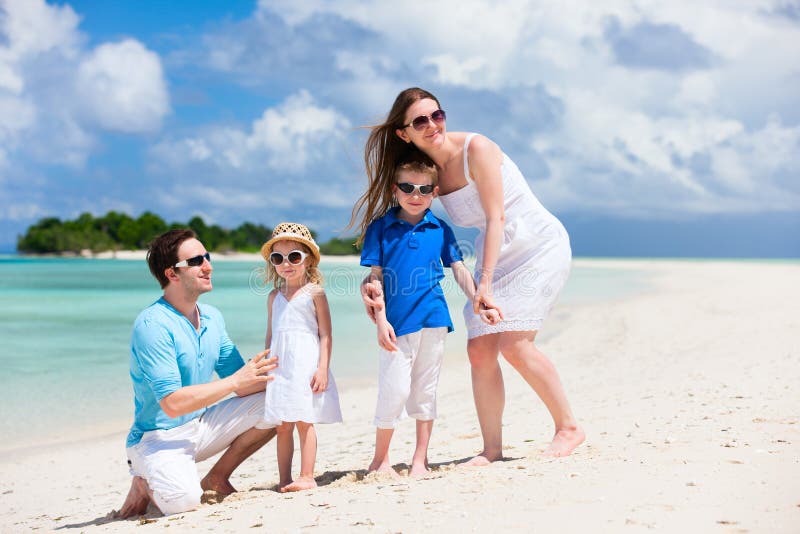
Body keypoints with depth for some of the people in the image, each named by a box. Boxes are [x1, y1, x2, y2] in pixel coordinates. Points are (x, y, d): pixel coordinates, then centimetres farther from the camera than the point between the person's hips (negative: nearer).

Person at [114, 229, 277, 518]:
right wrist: (235, 380, -25)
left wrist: (263, 373, -16)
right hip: (159, 437, -7)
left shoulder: (212, 317, 5)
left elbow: (243, 384, 6)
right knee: (183, 500, -33)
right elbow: (173, 403, -27)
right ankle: (145, 482, 3)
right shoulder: (152, 325, -21)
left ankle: (216, 477, 7)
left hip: (201, 427, 7)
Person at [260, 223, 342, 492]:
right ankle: (284, 479, 8)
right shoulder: (274, 296, 14)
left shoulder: (315, 293, -1)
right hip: (280, 367, 5)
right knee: (282, 426, 4)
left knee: (304, 422, -6)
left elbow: (325, 334, -4)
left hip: (306, 366, -5)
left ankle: (306, 477, -2)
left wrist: (323, 368, -12)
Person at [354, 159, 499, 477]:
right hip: (398, 322, -3)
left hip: (433, 319, 3)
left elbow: (459, 270, 9)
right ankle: (380, 460, 11)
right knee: (394, 391, -6)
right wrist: (381, 321, -8)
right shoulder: (381, 228, 0)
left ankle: (420, 460, 17)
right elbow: (376, 278, -1)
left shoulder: (440, 229, 7)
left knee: (425, 392, 8)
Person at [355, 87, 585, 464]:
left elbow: (496, 216, -22)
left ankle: (568, 428, -4)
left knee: (514, 344, -19)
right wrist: (374, 277, -16)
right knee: (480, 351, -4)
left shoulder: (475, 148, -20)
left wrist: (485, 283, -27)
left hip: (539, 246, -7)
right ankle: (492, 449, 3)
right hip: (496, 255, 7)